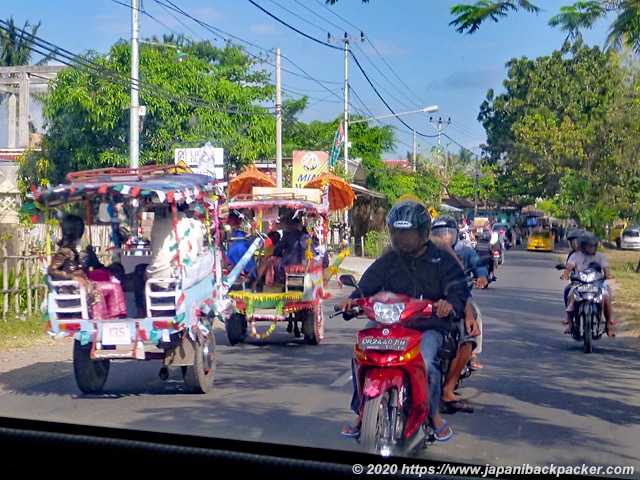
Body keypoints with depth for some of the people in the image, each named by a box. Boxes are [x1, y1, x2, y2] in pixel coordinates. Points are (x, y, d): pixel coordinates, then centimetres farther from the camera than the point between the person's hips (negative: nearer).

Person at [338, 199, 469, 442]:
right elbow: (367, 284, 3)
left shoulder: (443, 259, 4)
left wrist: (450, 303, -30)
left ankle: (434, 414, -6)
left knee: (425, 361, -31)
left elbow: (459, 290, -6)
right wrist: (352, 299, -19)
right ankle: (362, 412, 1)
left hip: (429, 326, -3)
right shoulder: (387, 262, 13)